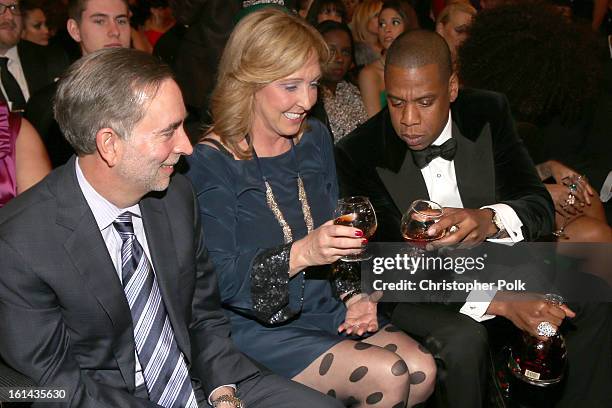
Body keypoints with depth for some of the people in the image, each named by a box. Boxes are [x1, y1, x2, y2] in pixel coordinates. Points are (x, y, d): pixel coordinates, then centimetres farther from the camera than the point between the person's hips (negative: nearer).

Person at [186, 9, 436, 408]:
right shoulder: (211, 162, -13)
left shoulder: (315, 139, 7)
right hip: (254, 326, -6)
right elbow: (218, 281, -18)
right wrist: (300, 254, -31)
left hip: (326, 311, 6)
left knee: (421, 371, -15)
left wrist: (353, 295, -2)